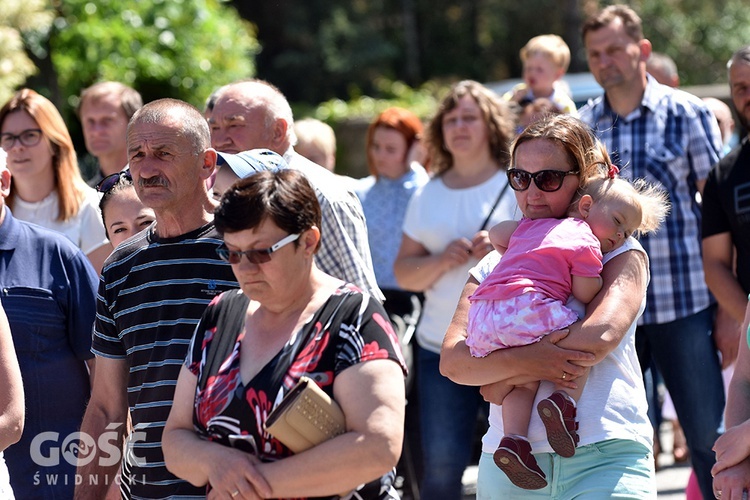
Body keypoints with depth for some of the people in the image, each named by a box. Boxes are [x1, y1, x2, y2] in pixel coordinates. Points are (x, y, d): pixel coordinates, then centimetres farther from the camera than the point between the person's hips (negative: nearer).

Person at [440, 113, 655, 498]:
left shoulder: (620, 253, 7)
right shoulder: (493, 266, 16)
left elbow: (603, 334, -13)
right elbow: (451, 361, 1)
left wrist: (505, 378, -7)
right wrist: (523, 362, -18)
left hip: (604, 456, -3)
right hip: (509, 463, 3)